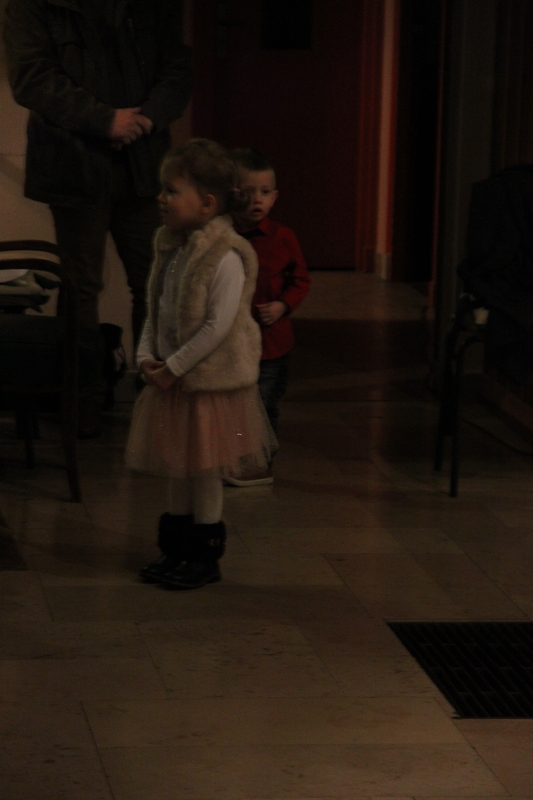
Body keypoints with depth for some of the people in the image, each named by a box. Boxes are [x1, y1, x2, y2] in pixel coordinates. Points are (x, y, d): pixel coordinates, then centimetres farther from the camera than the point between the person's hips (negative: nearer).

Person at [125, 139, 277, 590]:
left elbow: (218, 326, -23)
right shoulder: (171, 249, 6)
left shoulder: (225, 258, -20)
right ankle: (177, 548, 27)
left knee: (204, 468, 2)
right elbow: (156, 311, 12)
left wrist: (173, 367, -19)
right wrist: (148, 355, -3)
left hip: (211, 379, -8)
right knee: (179, 468, 16)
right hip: (173, 377, 8)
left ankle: (205, 557, 14)